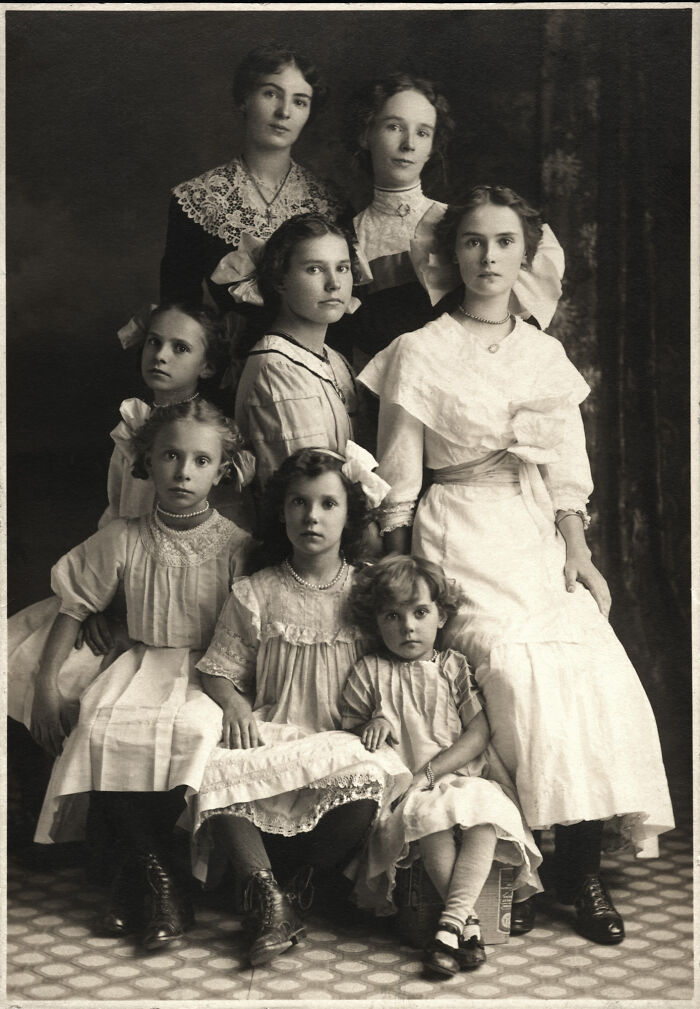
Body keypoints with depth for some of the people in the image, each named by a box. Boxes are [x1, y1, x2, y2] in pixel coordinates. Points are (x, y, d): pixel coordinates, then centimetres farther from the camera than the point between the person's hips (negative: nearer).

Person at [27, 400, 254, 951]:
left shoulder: (235, 544, -5)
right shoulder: (123, 539, 0)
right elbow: (75, 607, 8)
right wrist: (47, 683, 0)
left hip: (210, 672, -2)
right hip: (141, 664, 2)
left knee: (195, 733, -34)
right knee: (101, 732, -29)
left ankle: (137, 871, -10)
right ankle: (158, 880, -12)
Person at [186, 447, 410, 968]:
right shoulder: (255, 594, 5)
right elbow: (219, 671, 8)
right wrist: (239, 710, -13)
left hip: (345, 741, 0)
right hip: (273, 736, 1)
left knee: (365, 781, -34)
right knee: (216, 776, -30)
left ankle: (295, 885, -8)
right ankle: (268, 896, -17)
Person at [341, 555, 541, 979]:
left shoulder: (455, 666, 8)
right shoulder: (369, 673, 8)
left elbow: (479, 734, -1)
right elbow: (349, 729, 15)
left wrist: (428, 771, -12)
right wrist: (371, 727, -10)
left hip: (459, 777, 1)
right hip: (403, 790, -1)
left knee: (489, 812, -31)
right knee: (427, 816, -34)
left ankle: (451, 921, -35)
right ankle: (468, 921, -28)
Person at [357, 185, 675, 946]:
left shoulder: (546, 354, 16)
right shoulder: (418, 352, 4)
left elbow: (566, 470, 12)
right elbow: (399, 483, 3)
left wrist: (579, 554, -1)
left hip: (539, 537, 4)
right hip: (459, 540, -4)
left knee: (599, 668, -19)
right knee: (515, 667, -27)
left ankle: (582, 863, -9)